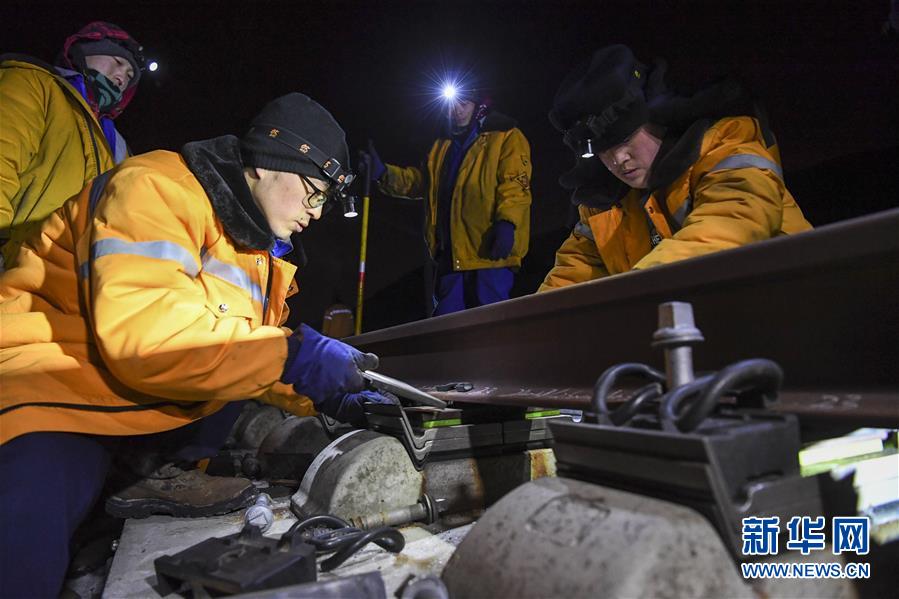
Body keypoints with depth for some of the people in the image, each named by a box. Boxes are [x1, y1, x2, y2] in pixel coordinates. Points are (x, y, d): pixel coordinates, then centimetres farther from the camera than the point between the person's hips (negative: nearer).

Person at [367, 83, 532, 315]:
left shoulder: (507, 137, 2)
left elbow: (516, 183, -11)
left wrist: (506, 222, -27)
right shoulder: (442, 144, 25)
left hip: (489, 250, -7)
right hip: (451, 253, 7)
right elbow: (419, 180, 23)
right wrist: (383, 174, 6)